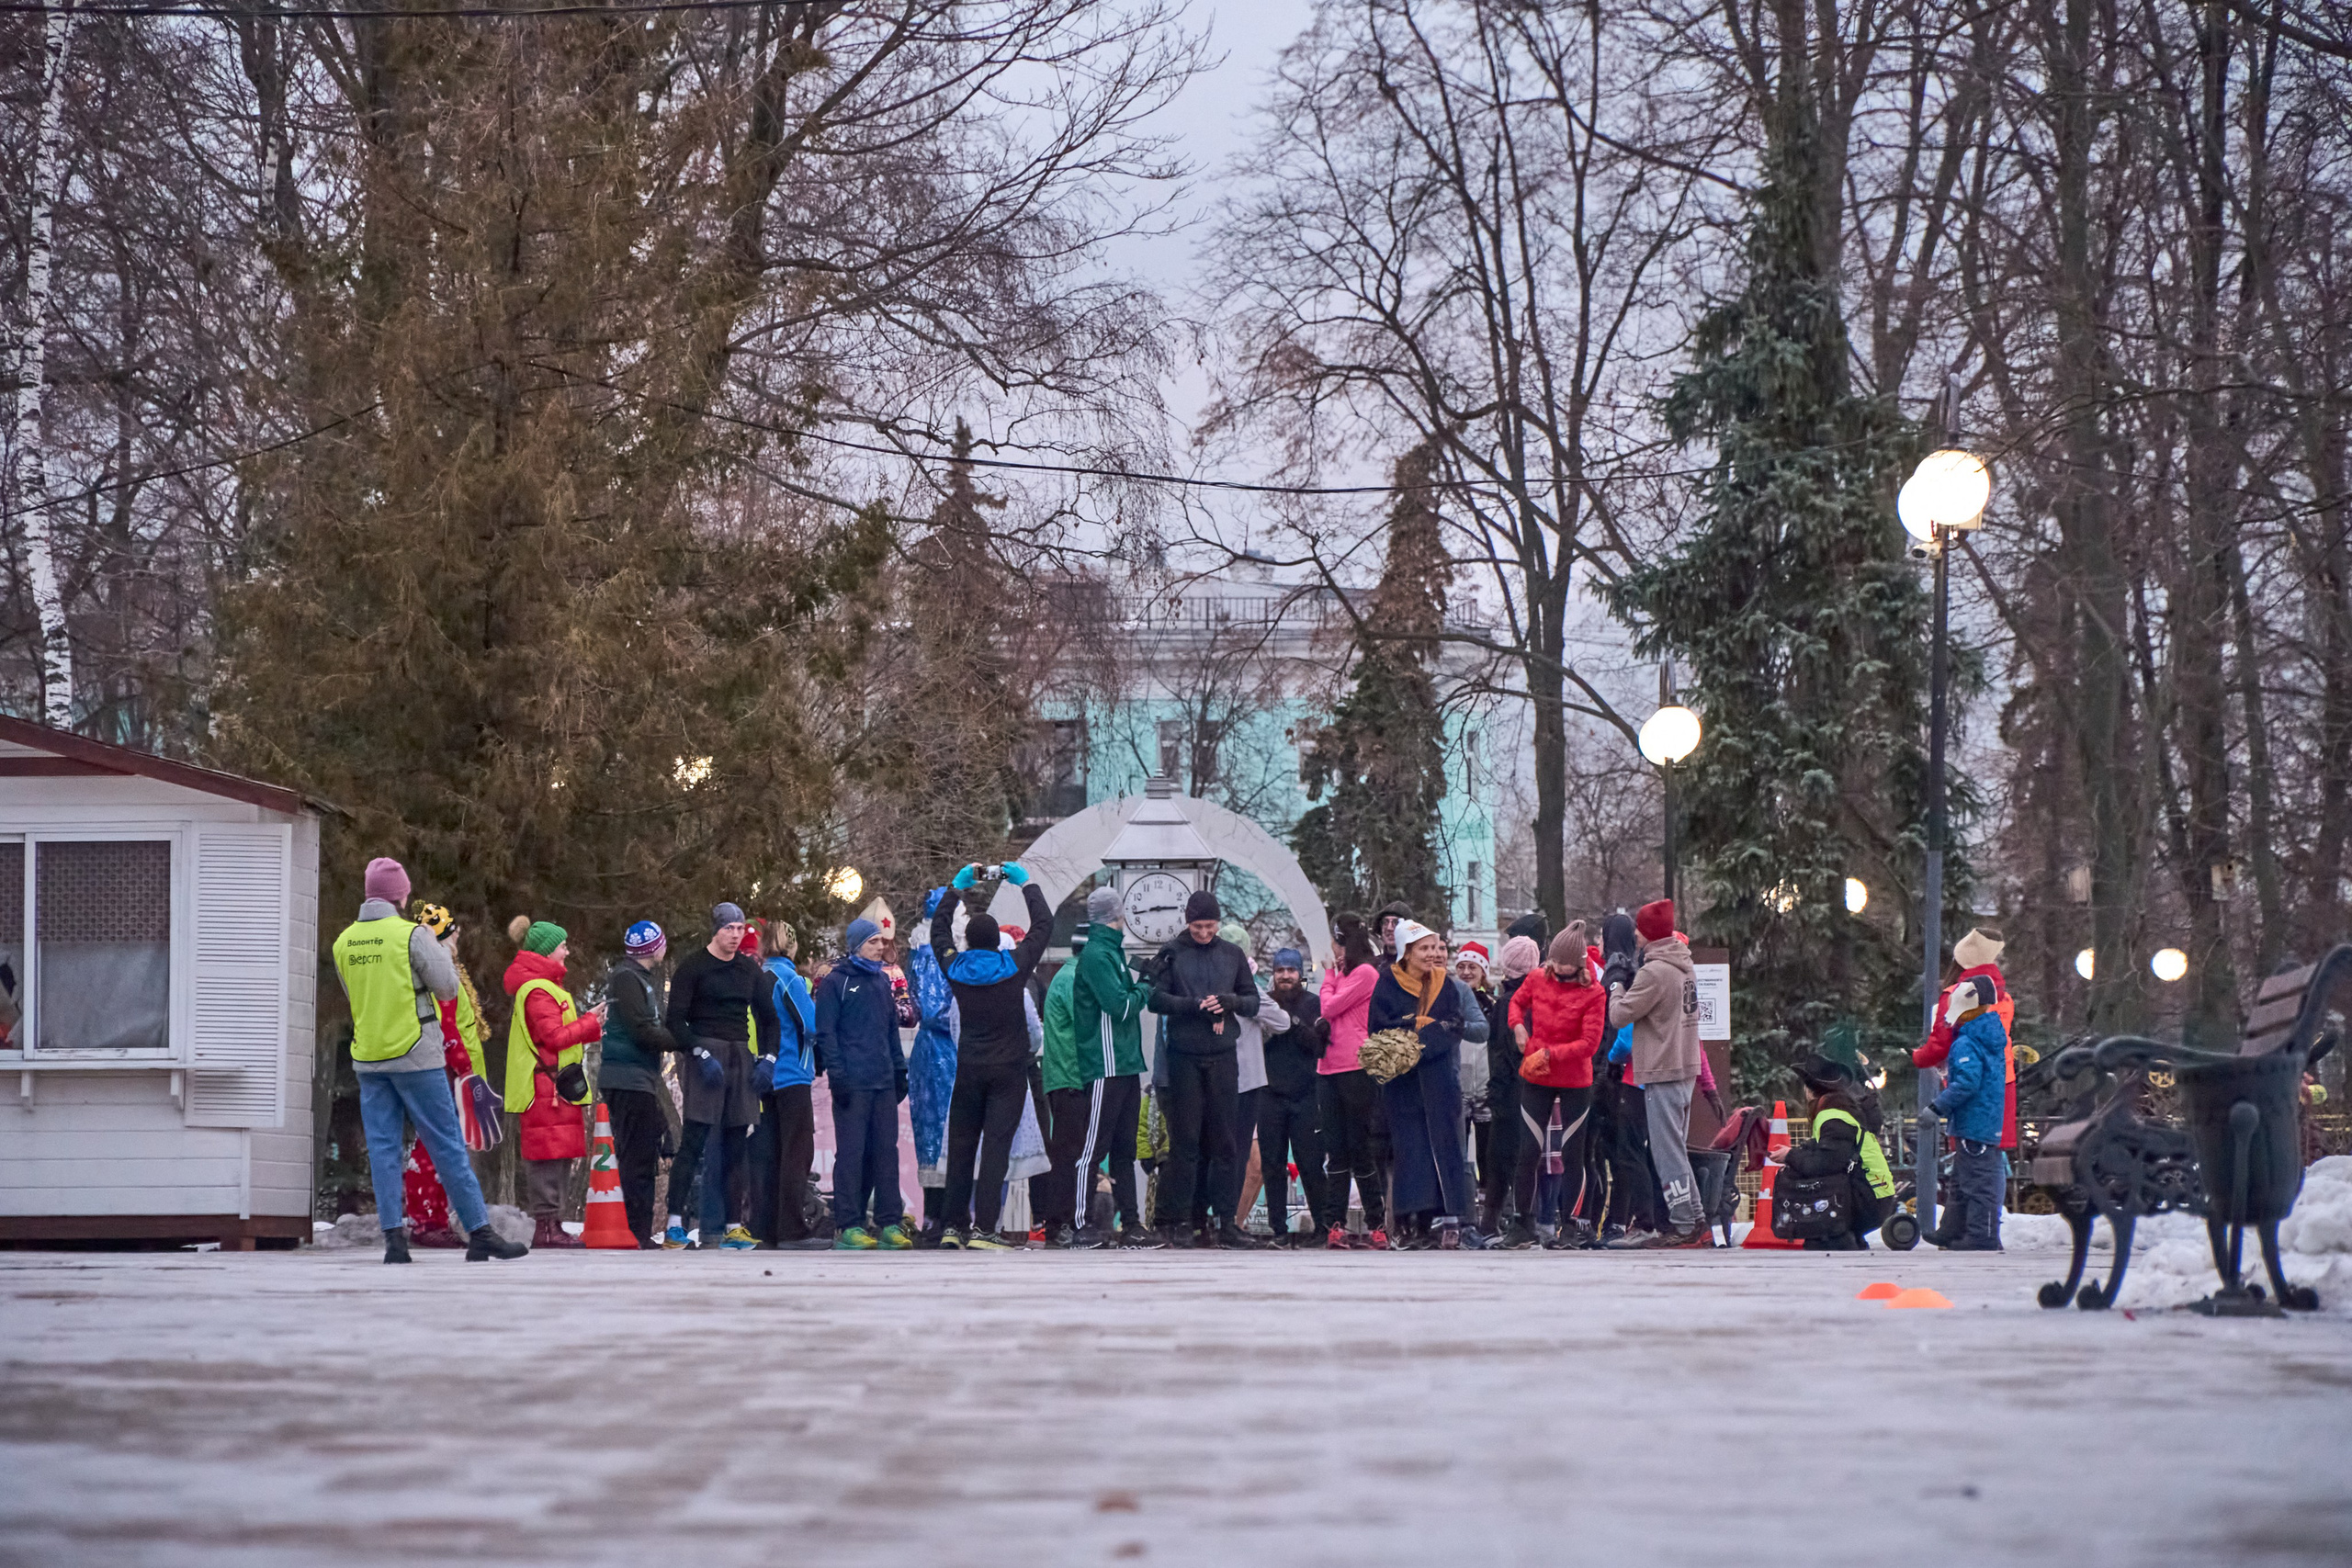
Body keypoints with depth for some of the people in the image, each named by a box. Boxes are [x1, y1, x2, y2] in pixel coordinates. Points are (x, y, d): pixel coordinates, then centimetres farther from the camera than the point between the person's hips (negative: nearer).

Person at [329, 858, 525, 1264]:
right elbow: (449, 988, -5)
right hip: (415, 1055, -4)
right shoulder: (412, 935, -10)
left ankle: (393, 1236, -2)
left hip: (368, 1058, 4)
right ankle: (480, 1233, 3)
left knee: (382, 1147, 6)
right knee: (447, 1146, 0)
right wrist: (442, 952, 12)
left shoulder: (344, 941, 5)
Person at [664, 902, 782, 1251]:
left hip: (740, 1060, 5)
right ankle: (675, 1222, -14)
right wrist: (700, 1054, -16)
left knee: (735, 1146, 3)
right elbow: (675, 1019, -6)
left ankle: (732, 1226, 5)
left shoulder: (750, 969, 15)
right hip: (705, 1058, -5)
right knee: (695, 1141, -12)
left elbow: (768, 1017, 21)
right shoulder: (693, 966, -1)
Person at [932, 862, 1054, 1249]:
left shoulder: (955, 968, -1)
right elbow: (1043, 925, 5)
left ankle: (952, 1225, 13)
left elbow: (939, 930, 18)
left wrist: (957, 886, 25)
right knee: (996, 1145, -7)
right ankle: (983, 1228, -14)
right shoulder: (1014, 966, -8)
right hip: (1009, 1070, -3)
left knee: (961, 1145, 11)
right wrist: (1026, 884, 16)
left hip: (969, 1069, 3)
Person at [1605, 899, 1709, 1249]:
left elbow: (1619, 1015, -15)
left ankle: (1684, 1226, -6)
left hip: (1662, 1073, -9)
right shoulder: (1684, 967, 12)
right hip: (1685, 1068, 9)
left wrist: (1617, 986, 5)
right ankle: (1695, 1221, 16)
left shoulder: (1655, 972, -17)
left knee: (1668, 1151, -6)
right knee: (1676, 1149, 15)